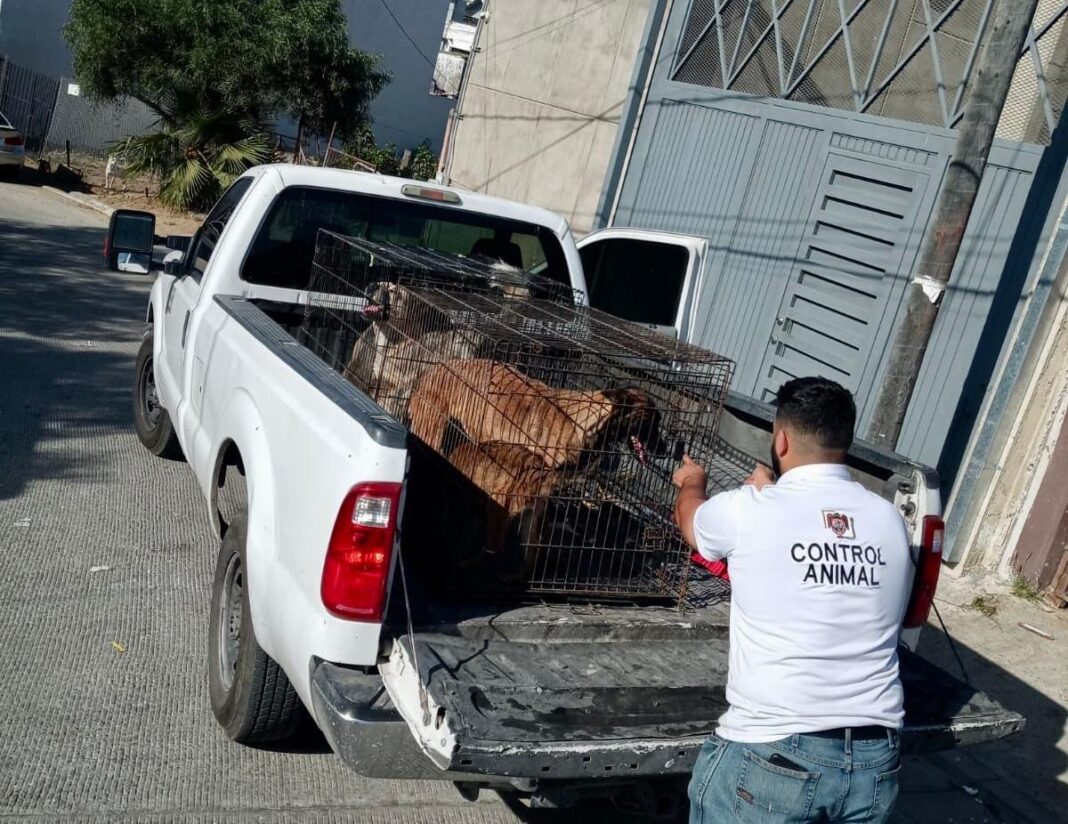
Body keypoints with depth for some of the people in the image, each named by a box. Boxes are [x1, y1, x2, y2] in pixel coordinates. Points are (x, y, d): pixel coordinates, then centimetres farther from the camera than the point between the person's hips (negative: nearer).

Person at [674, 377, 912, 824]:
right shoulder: (889, 519, 4)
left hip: (772, 754, -4)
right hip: (875, 760, 5)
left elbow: (691, 518, 18)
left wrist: (692, 483, 39)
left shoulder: (747, 510, -7)